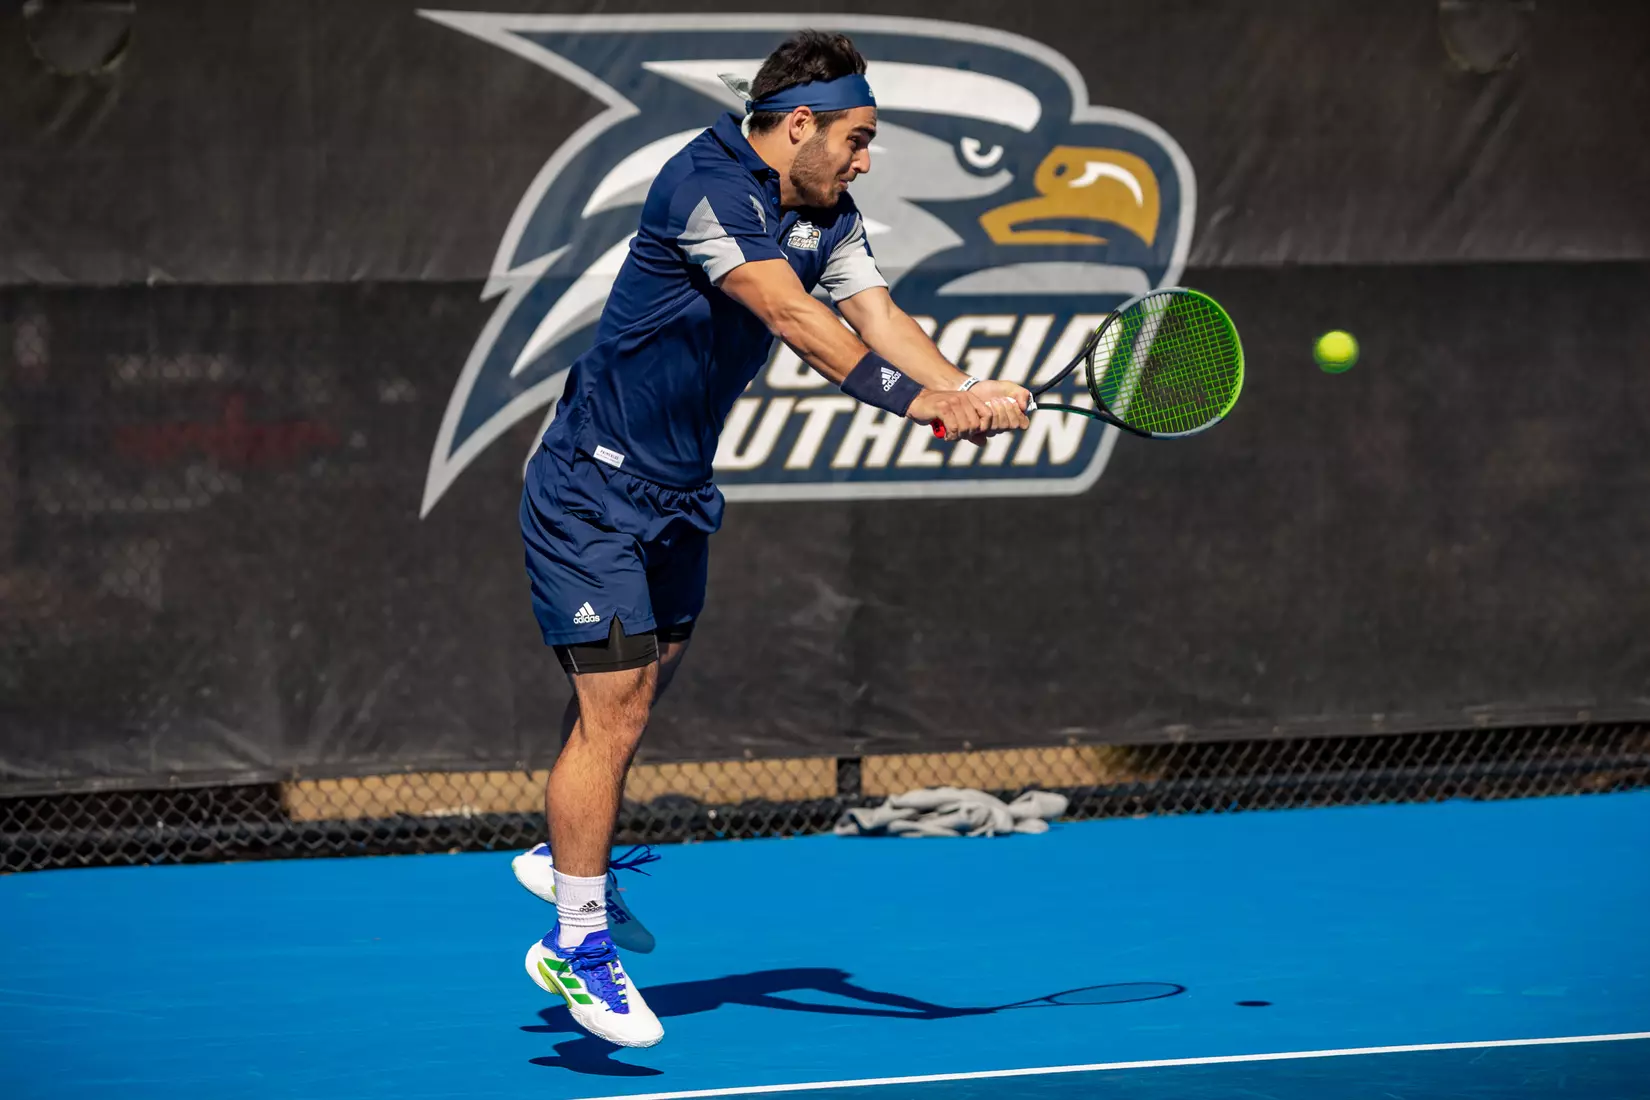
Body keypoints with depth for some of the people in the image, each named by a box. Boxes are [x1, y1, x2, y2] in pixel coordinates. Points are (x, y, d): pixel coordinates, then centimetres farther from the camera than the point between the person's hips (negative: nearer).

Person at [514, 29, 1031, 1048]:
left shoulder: (827, 218, 3)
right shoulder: (706, 186, -24)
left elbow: (878, 317, -8)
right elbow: (794, 319, -33)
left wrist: (968, 391, -27)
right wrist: (921, 401, -39)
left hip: (679, 491, 9)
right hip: (594, 491, -9)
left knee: (643, 679, 21)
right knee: (614, 712, -9)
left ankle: (566, 857, 42)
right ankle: (577, 940, 1)